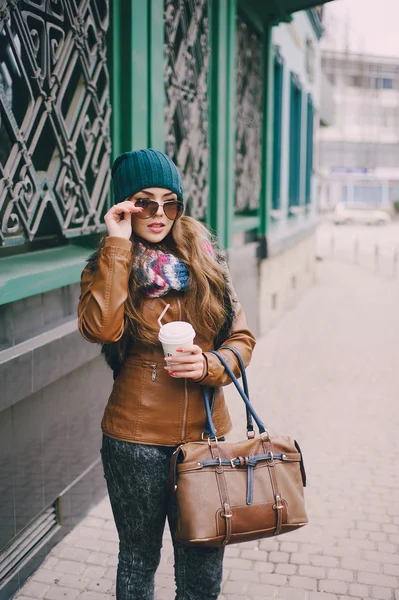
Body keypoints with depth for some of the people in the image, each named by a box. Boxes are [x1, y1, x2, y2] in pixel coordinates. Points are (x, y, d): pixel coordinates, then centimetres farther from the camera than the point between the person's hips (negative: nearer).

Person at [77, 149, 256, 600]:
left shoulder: (203, 259, 5)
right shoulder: (108, 267, -2)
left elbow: (241, 337, 7)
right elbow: (101, 328, -23)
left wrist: (210, 366, -14)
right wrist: (118, 245, -19)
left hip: (205, 434, 2)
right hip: (136, 440, -2)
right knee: (139, 558, 16)